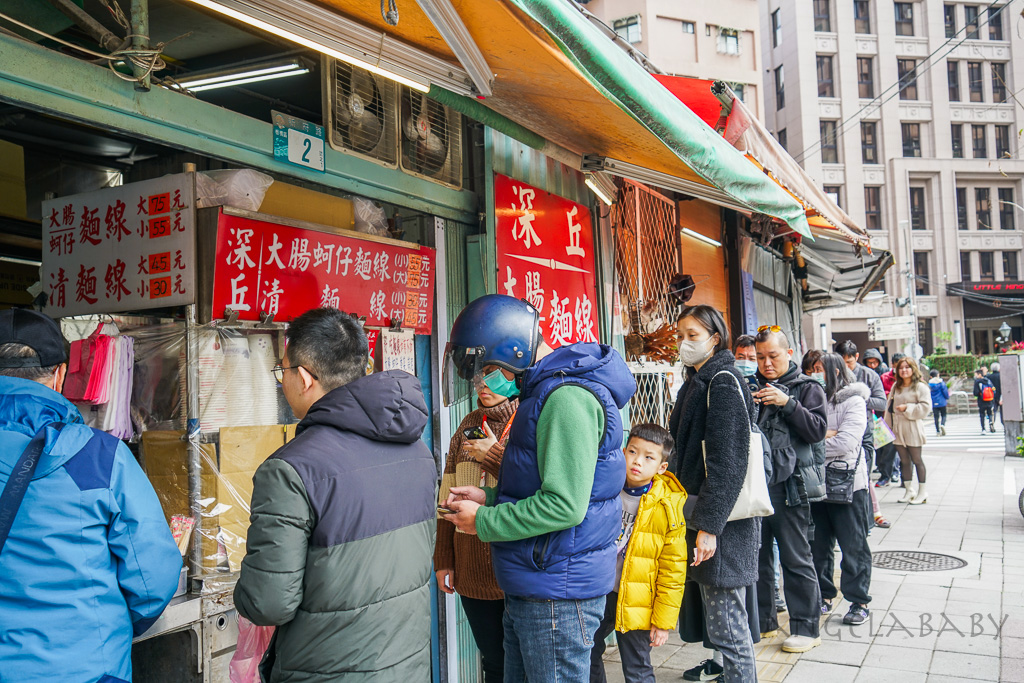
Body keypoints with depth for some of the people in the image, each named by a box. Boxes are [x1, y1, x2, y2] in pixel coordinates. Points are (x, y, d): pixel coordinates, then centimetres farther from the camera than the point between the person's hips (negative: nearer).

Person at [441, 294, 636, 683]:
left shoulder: (567, 398, -21)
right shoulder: (544, 392, 14)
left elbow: (564, 505, -26)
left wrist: (483, 522, -14)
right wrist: (489, 498, 7)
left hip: (556, 596, -10)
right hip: (529, 590, 10)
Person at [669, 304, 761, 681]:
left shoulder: (724, 382, -13)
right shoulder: (697, 382, 16)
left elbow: (727, 462, -20)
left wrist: (709, 525, -22)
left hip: (723, 523, -10)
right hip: (703, 516, 10)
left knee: (726, 623, -3)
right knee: (724, 617, 18)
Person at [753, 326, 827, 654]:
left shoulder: (807, 387, 1)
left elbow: (817, 430, -10)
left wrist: (788, 403, -19)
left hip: (789, 484, -5)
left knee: (796, 559, 1)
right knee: (756, 555, 12)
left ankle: (806, 627, 12)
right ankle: (763, 621, 25)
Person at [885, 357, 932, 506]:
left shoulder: (921, 387, -5)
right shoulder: (895, 387, 13)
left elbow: (925, 407, -12)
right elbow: (889, 407, 16)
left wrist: (907, 408, -17)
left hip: (913, 428, -5)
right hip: (898, 429, 5)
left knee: (916, 460, 2)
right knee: (904, 461, 10)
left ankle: (922, 491, 12)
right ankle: (909, 490, 19)